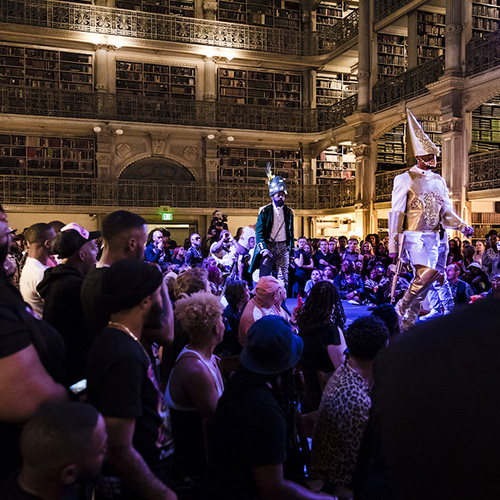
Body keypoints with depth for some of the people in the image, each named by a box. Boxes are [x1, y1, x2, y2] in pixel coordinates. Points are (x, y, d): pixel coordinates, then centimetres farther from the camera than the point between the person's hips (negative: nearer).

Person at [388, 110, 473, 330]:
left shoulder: (439, 181, 15)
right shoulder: (405, 179, -2)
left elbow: (446, 211, 16)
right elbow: (396, 212, -4)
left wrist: (463, 226, -2)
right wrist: (393, 243, -8)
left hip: (433, 236, 6)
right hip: (413, 234, -6)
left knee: (424, 279, 4)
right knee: (427, 272, -23)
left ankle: (408, 323, 16)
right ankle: (401, 308, -4)